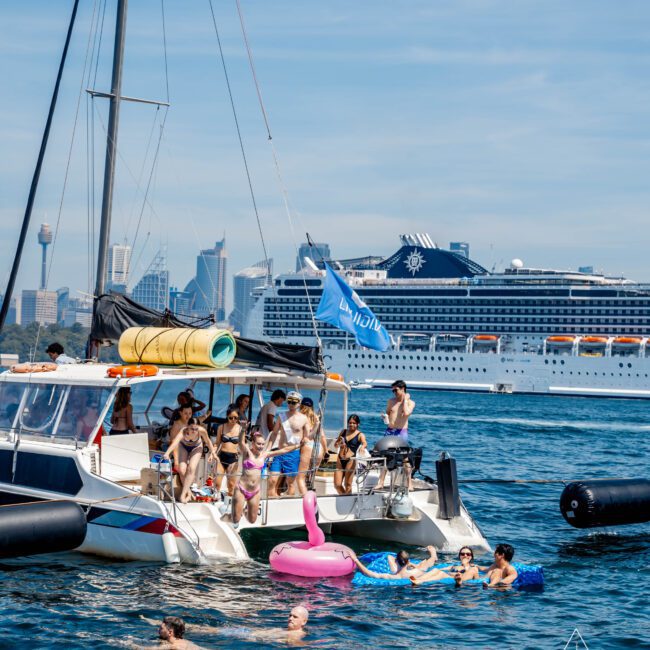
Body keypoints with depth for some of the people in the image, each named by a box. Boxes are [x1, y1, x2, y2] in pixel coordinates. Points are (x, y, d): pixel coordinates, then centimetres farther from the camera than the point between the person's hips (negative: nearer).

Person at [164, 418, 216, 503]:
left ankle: (183, 494, -12)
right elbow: (175, 442, -59)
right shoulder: (183, 431, -41)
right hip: (183, 447, 0)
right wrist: (167, 453, -73)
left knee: (191, 468, -18)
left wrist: (212, 452, -18)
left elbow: (208, 441, -13)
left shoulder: (202, 431, -35)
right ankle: (188, 492, 10)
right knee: (182, 470, -11)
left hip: (196, 448, 0)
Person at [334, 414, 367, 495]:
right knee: (337, 485, 3)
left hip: (350, 460, -4)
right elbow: (335, 445, 18)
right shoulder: (343, 432, 13)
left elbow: (365, 443, -20)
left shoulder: (360, 435, 0)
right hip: (340, 460, 4)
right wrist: (339, 443, -6)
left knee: (347, 484, -3)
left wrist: (363, 446, -44)